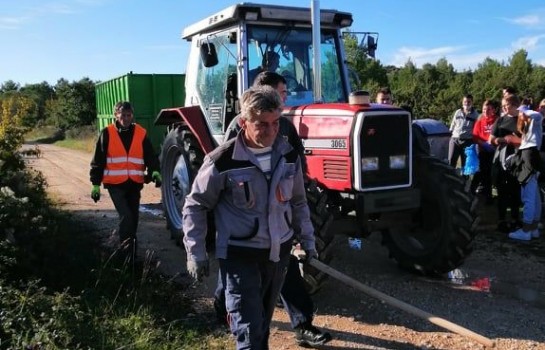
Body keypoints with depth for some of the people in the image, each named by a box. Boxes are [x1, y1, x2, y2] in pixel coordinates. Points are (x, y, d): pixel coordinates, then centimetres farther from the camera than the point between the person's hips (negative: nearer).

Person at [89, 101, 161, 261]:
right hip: (115, 183, -3)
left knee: (133, 218, 13)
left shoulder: (141, 133, 2)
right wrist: (95, 184, 0)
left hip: (135, 183, 3)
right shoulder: (107, 133, -2)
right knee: (126, 217, -15)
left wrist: (155, 171, -16)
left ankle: (130, 249, 31)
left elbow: (150, 155, 3)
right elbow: (98, 160, 1)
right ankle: (127, 253, -2)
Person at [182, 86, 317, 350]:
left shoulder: (289, 155, -2)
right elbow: (194, 206, -7)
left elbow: (298, 202, 11)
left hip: (279, 251, 5)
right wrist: (195, 253, -7)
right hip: (239, 254, -5)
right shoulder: (223, 161, -18)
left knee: (263, 321, 23)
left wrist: (307, 241, 12)